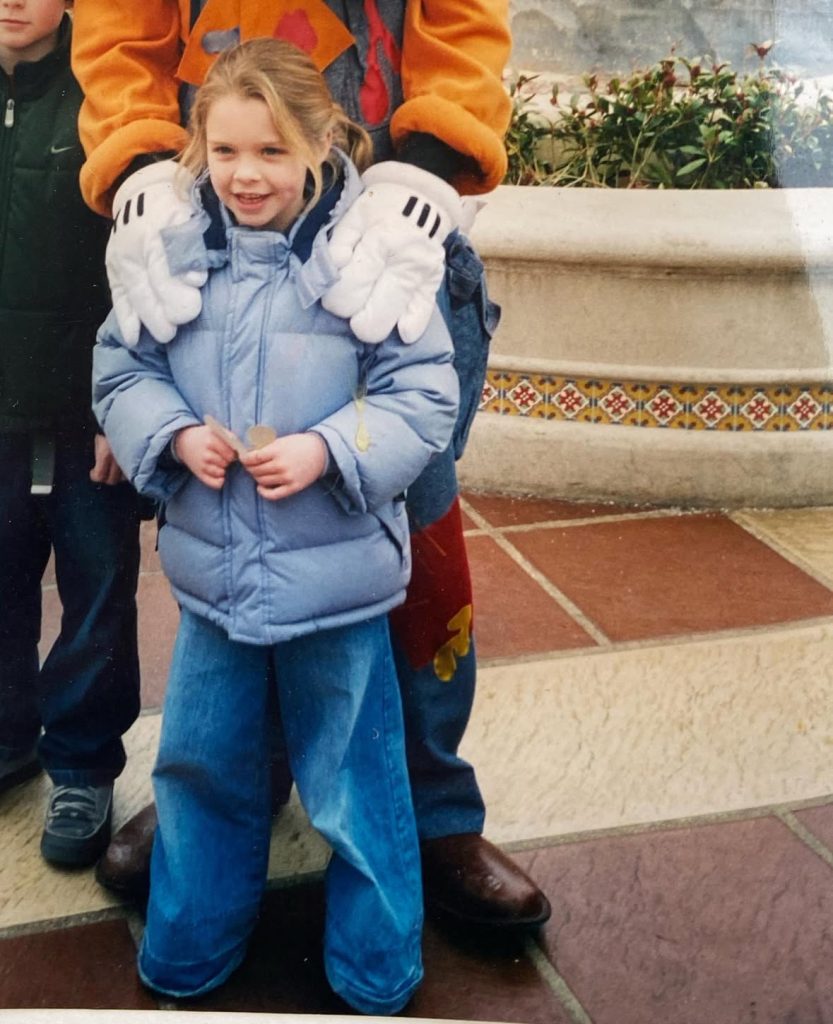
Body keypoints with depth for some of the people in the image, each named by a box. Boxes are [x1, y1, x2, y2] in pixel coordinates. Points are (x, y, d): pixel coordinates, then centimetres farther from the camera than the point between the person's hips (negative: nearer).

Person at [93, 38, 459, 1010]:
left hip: (336, 575, -4)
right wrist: (175, 434, -12)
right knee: (200, 766, 19)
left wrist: (326, 451, -22)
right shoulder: (176, 253, -1)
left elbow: (425, 393, -10)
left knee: (354, 783, 11)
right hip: (211, 569, 4)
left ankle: (376, 973, 33)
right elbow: (120, 370, 6)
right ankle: (187, 952, 41)